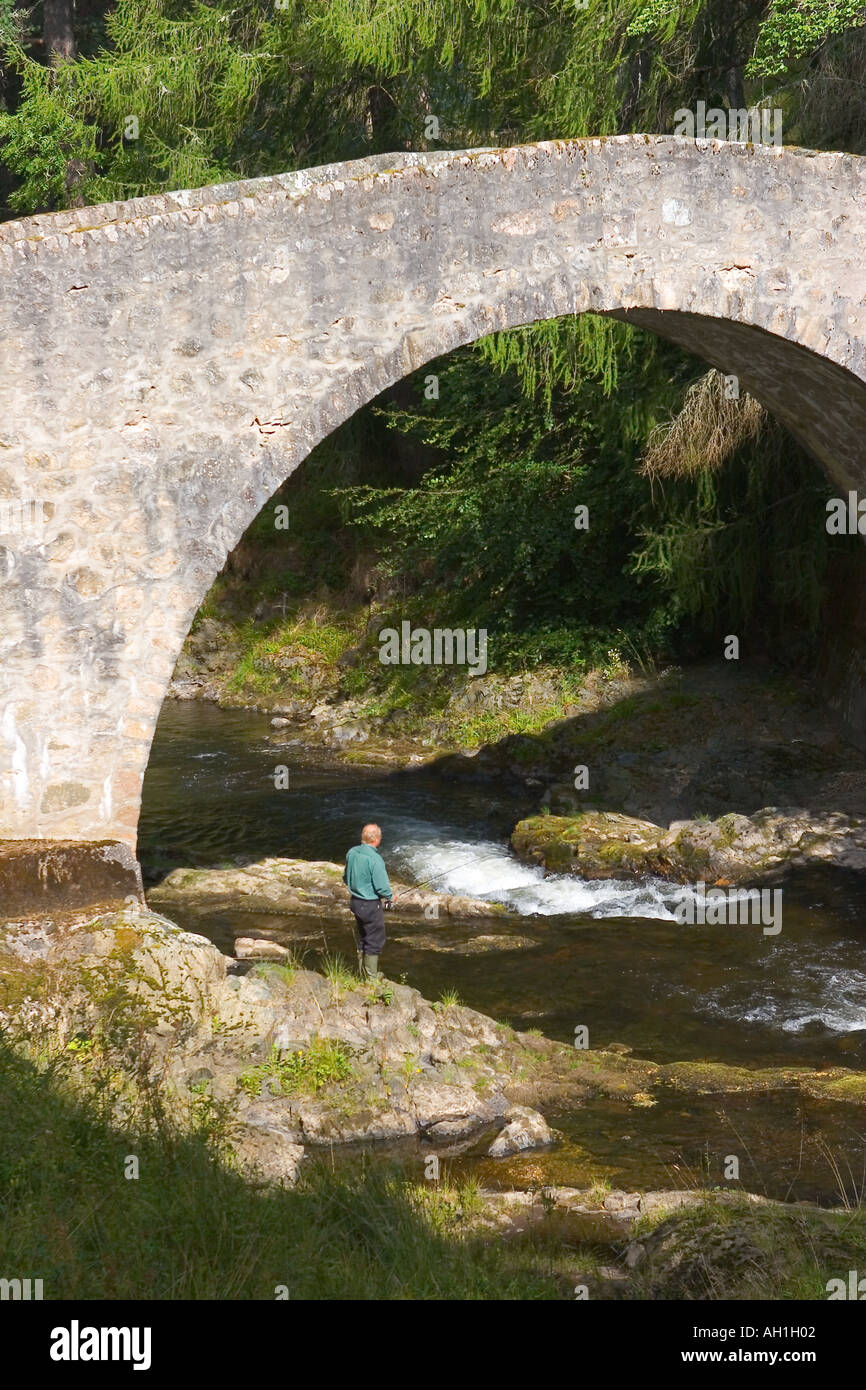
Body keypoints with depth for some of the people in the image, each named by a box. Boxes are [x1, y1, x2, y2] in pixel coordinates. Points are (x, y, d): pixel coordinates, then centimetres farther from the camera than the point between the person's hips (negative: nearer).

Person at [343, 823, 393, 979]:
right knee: (374, 943, 5)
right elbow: (382, 887, -22)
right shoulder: (375, 859, -25)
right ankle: (371, 979, 11)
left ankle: (363, 976, 31)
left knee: (361, 940, 21)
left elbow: (346, 878, 11)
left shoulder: (352, 853, -2)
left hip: (355, 901, 8)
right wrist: (390, 897, -2)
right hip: (371, 905, -8)